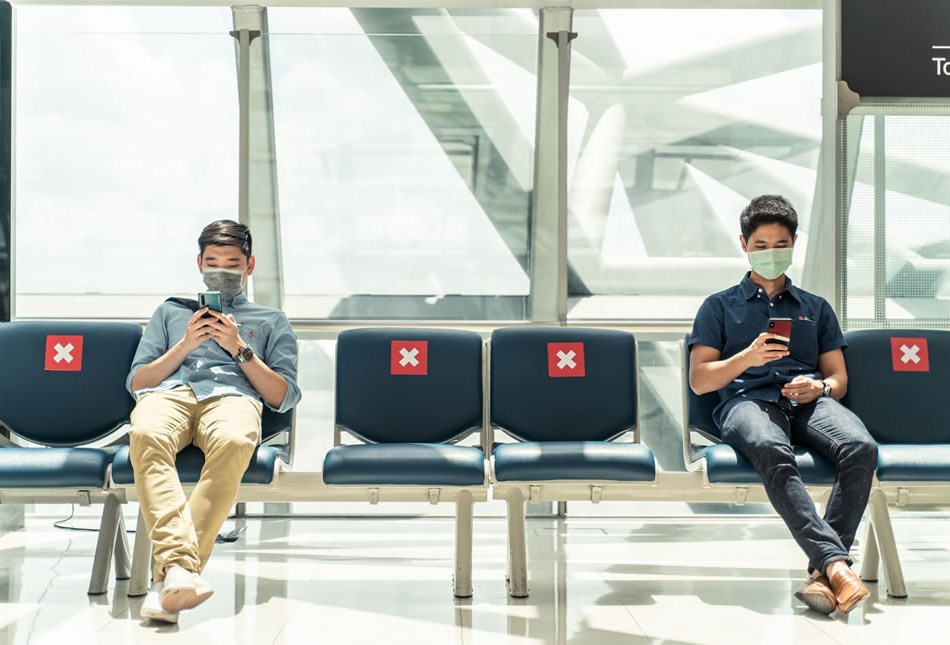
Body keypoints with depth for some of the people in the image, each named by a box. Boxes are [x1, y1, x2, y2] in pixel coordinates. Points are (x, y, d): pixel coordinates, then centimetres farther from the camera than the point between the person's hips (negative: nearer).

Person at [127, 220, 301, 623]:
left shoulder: (271, 321, 31)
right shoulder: (171, 311, 36)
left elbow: (285, 398, 16)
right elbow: (136, 383, 24)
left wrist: (240, 349, 5)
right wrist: (185, 345, 9)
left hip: (231, 396, -1)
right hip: (168, 393, 1)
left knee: (235, 442, -41)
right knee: (146, 435, -39)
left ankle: (170, 573, -43)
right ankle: (179, 566, -50)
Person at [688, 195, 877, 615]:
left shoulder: (816, 308, 31)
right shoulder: (720, 307, 23)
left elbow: (839, 378, 24)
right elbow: (698, 380, 12)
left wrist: (820, 386, -1)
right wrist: (748, 356, -5)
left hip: (808, 403, 3)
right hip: (747, 400, -2)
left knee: (861, 447, -34)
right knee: (773, 452, -41)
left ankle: (823, 572, -36)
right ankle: (838, 564, -47)